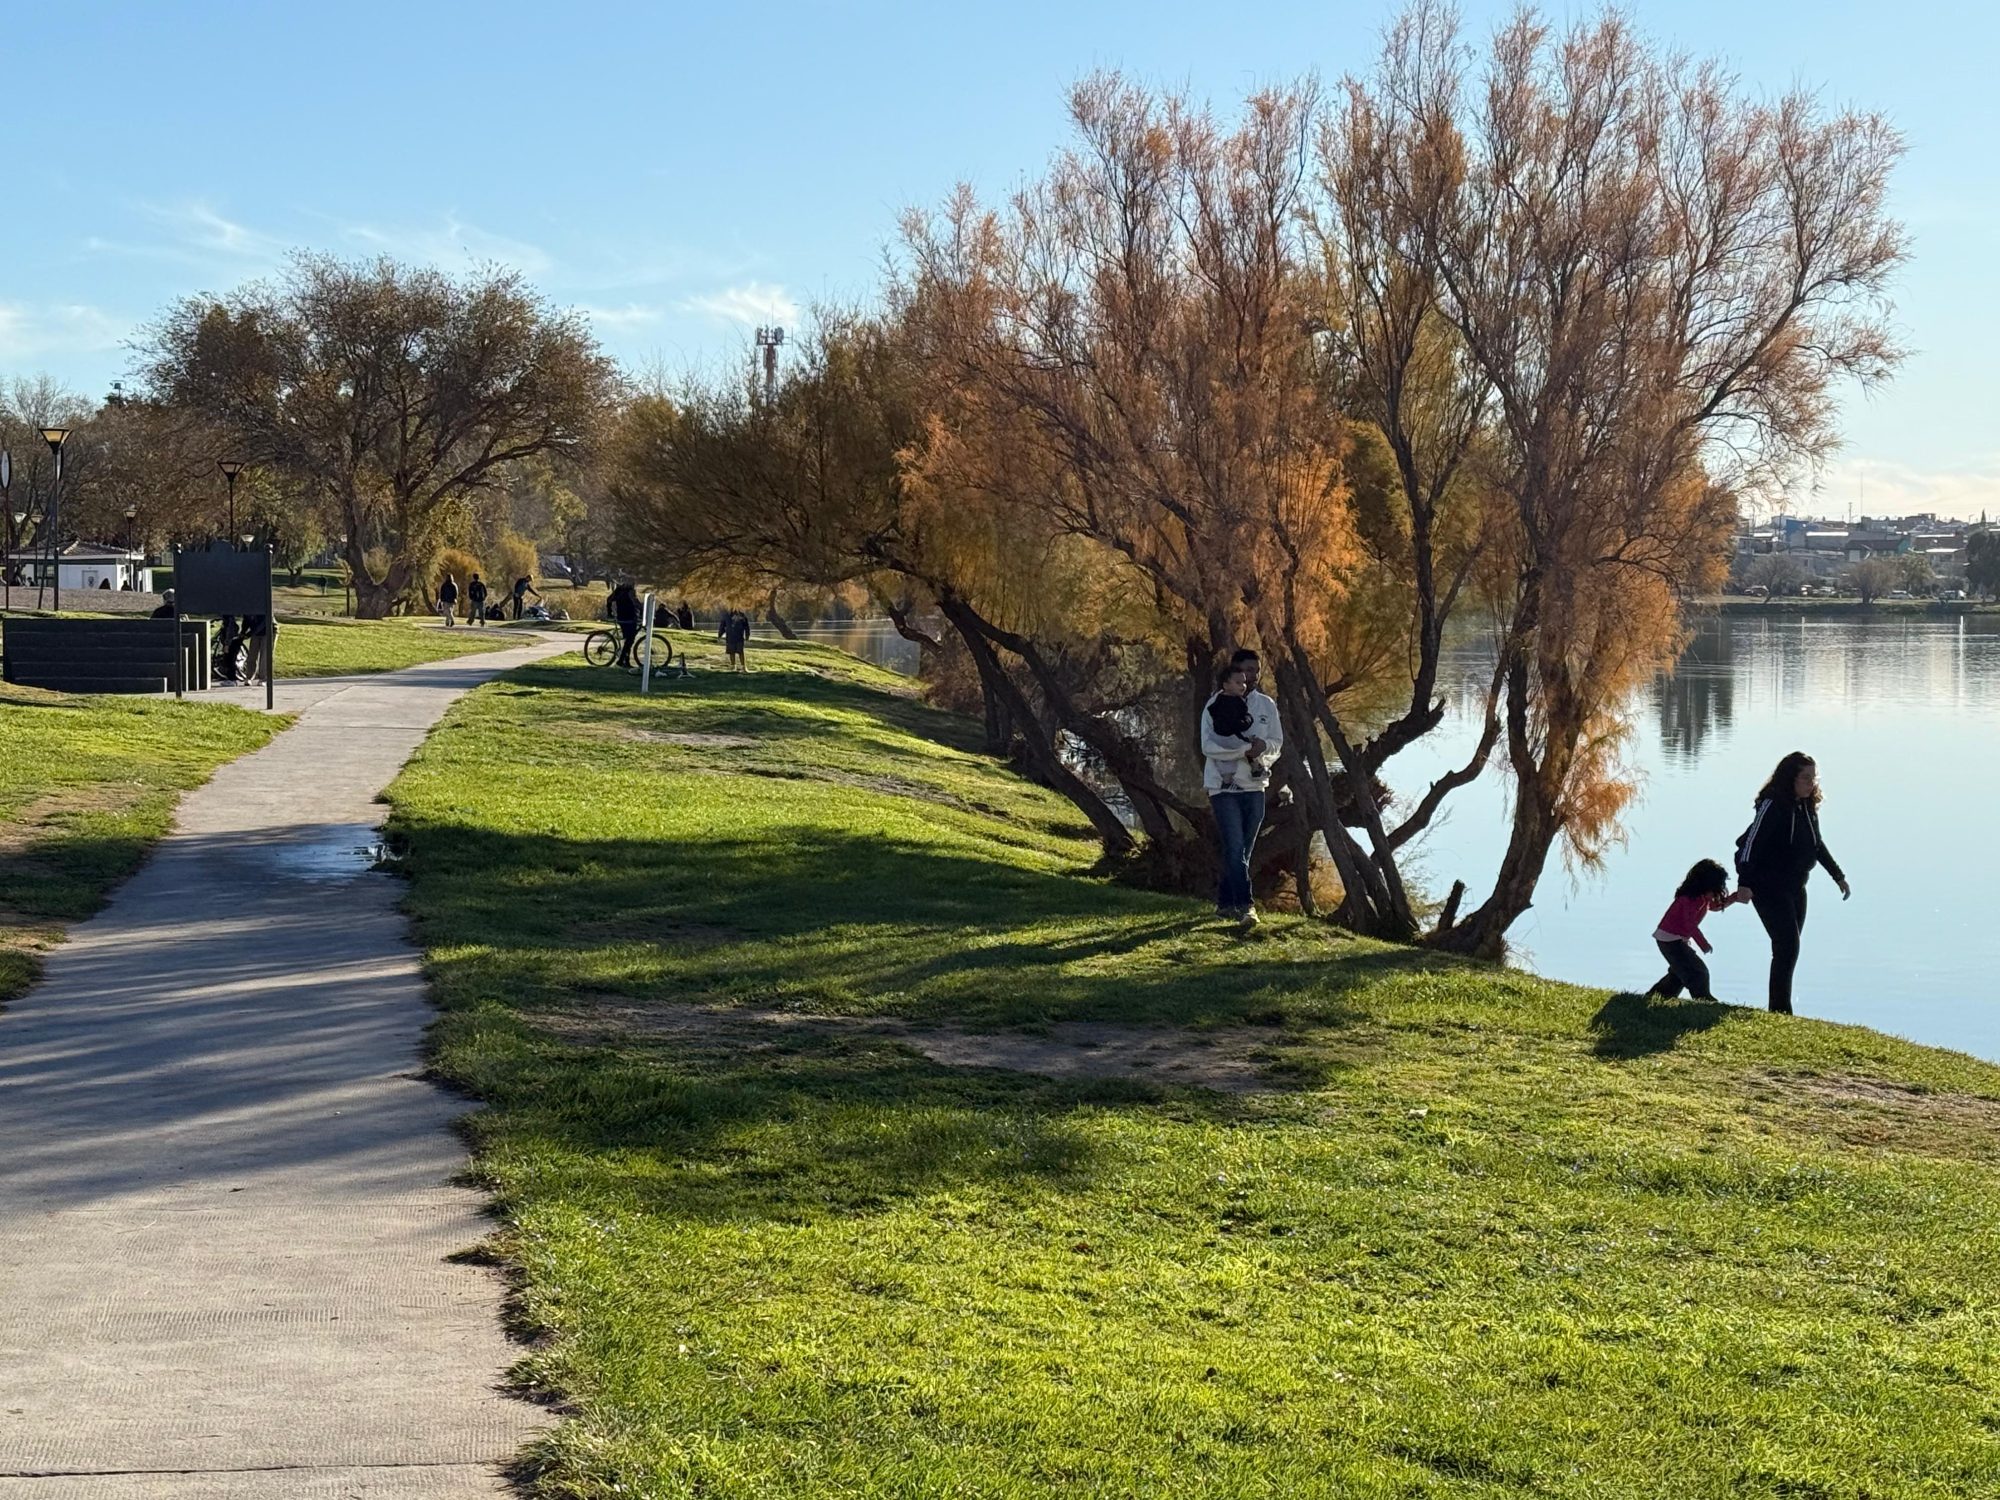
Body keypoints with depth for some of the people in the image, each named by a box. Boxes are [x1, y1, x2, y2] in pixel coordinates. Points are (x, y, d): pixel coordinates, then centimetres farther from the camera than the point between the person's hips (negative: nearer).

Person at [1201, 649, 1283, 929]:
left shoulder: (1266, 705, 6)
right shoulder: (1214, 707, -7)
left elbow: (1277, 742, 7)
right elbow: (1209, 746, -15)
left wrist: (1263, 745, -16)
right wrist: (1245, 749, -22)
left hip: (1254, 785, 5)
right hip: (1224, 786, -5)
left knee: (1242, 850, 10)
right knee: (1235, 849, -13)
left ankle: (1225, 903, 21)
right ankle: (1244, 906, -18)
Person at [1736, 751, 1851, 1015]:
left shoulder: (1808, 807, 8)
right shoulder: (1773, 805, -17)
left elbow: (1817, 844, 23)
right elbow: (1752, 843, -22)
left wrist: (1838, 876, 27)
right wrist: (1745, 884, -31)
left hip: (1795, 887, 8)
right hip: (1769, 888, -8)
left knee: (1789, 949, 9)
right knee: (1788, 946, -15)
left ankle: (1779, 1010, 16)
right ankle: (1781, 1011, -13)